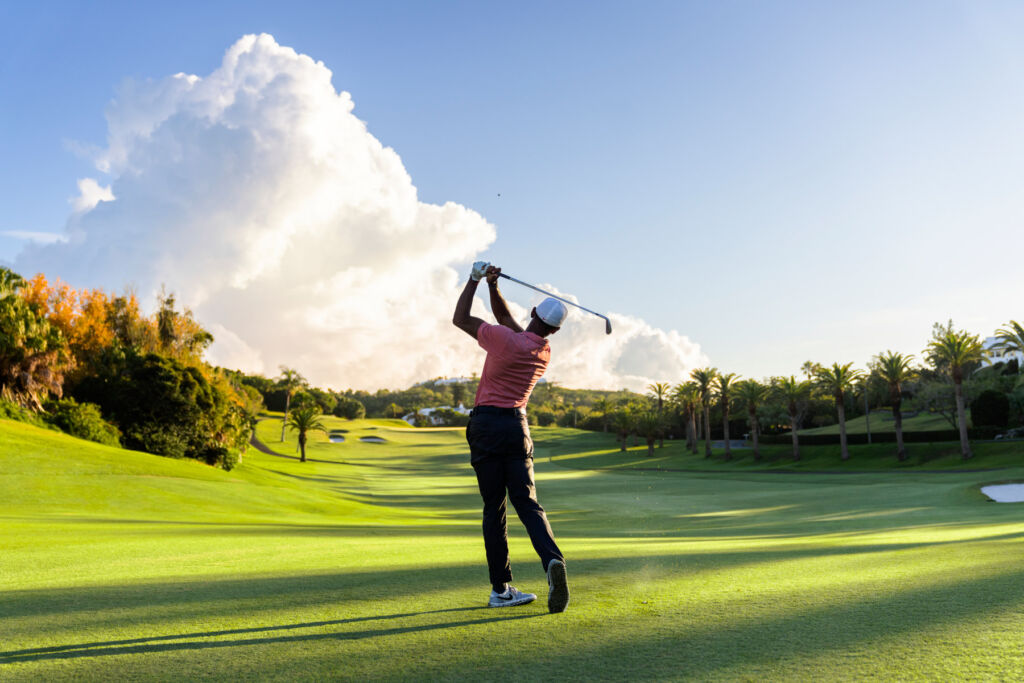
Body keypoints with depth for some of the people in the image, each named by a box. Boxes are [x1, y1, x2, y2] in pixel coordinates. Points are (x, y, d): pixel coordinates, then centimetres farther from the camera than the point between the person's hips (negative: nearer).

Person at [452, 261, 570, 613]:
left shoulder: (504, 339, -11)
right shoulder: (545, 351, 9)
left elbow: (460, 319, 3)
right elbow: (505, 318, 20)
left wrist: (476, 278, 10)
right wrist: (493, 286, 10)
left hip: (485, 424, -3)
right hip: (516, 426, 3)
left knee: (494, 508, 2)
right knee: (527, 503, 3)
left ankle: (501, 589, 5)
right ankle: (552, 560, -23)